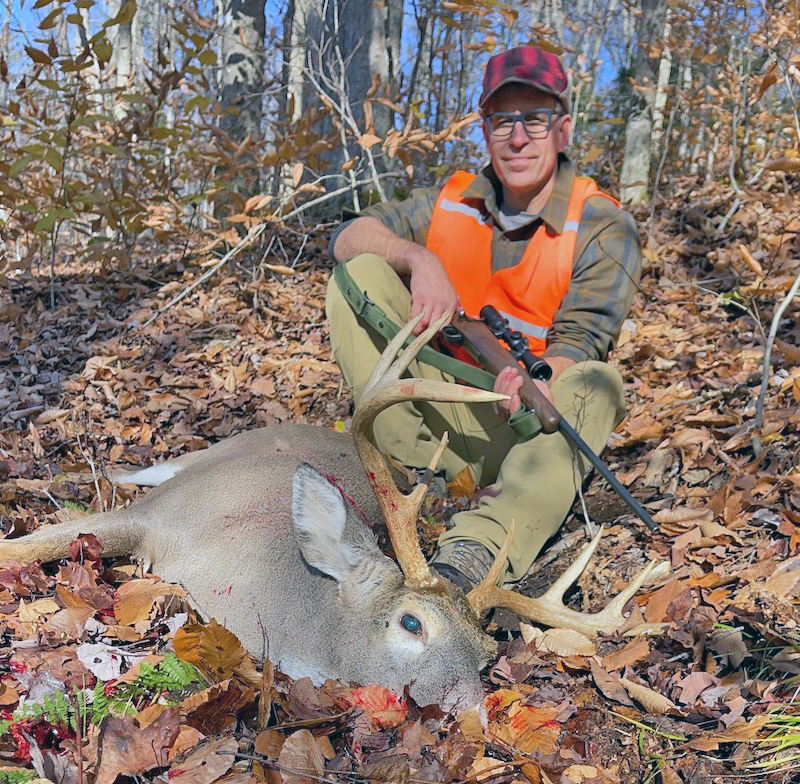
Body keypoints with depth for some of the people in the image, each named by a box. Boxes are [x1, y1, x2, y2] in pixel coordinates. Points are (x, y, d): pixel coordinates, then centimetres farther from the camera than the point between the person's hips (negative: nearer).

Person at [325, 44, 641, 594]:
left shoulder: (603, 228, -5)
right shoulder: (449, 204, 5)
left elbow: (578, 341, -17)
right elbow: (347, 237, -2)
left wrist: (539, 380, -40)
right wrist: (419, 259, -22)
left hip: (524, 430, -2)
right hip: (440, 415, 3)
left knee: (597, 384, -34)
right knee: (362, 274, -12)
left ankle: (479, 548, -51)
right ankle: (415, 473, -20)